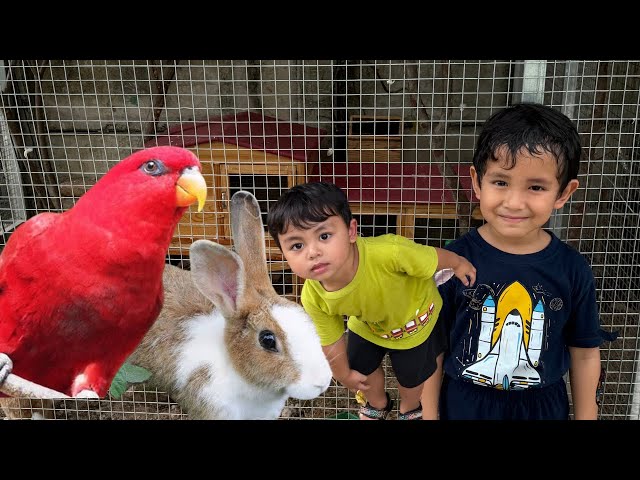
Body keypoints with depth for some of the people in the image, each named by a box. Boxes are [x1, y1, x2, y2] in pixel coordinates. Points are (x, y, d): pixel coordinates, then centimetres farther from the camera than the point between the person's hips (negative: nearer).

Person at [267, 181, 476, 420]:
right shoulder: (313, 299, -33)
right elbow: (331, 342, -13)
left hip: (414, 318, -2)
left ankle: (410, 408, 54)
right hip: (368, 325, 2)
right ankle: (378, 403, 58)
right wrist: (344, 375, 5)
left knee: (412, 376, 17)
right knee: (364, 368, 21)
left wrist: (459, 264, -7)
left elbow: (433, 256, -27)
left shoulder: (388, 252, -49)